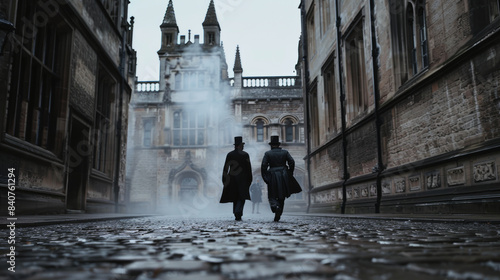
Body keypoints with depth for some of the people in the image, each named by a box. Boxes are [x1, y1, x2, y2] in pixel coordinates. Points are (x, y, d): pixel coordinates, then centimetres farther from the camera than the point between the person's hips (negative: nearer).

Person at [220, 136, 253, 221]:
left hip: (232, 178, 3)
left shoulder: (229, 154, 3)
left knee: (235, 197, 14)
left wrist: (224, 180, 7)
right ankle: (238, 213, -18)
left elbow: (225, 168, 2)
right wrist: (249, 179, 5)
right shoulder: (245, 155, -4)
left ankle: (236, 214, 18)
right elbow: (249, 168, -3)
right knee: (241, 197, 0)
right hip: (242, 179, -3)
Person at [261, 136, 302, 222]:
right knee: (281, 197, 12)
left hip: (272, 177, -2)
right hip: (283, 177, 2)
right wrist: (289, 174, 7)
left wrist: (265, 178, 0)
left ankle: (274, 205, -25)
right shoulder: (285, 152, 7)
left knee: (272, 196, 8)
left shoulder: (267, 153, 1)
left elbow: (264, 165, -6)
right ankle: (277, 216, 9)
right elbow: (292, 162, -2)